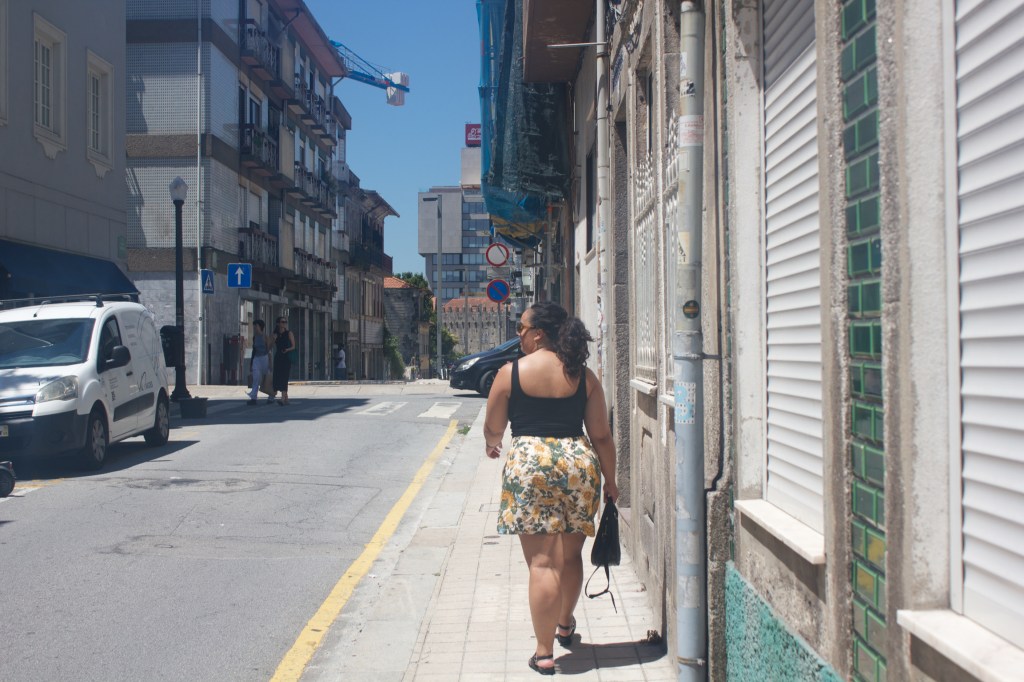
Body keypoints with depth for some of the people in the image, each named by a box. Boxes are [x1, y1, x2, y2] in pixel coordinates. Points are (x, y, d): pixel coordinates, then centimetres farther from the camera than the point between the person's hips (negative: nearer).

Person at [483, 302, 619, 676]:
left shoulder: (511, 372, -2)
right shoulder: (583, 375, 5)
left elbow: (492, 428, 7)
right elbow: (601, 436, 5)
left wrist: (493, 445, 29)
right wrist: (610, 480, 15)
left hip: (529, 464, -3)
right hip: (578, 463, 3)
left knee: (542, 562, 0)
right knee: (570, 555, 20)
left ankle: (544, 652, 6)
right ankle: (565, 624, 41)